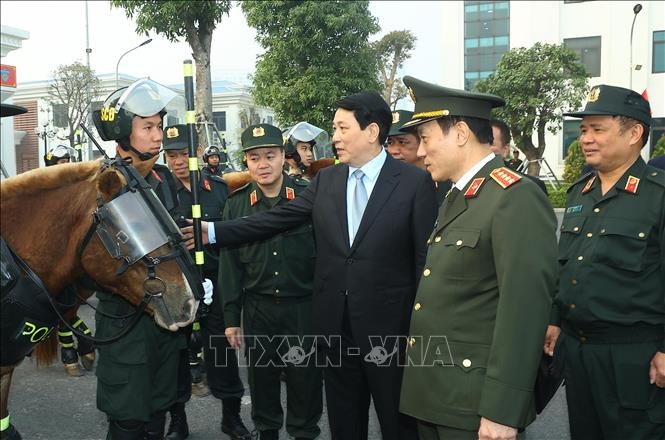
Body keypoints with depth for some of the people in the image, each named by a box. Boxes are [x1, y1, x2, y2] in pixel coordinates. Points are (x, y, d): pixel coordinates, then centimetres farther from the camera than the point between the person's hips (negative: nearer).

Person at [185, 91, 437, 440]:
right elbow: (276, 219, 3)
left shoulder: (415, 182, -8)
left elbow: (427, 258, -8)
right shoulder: (326, 180, 6)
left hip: (389, 328, -4)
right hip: (335, 326, 4)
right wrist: (214, 231, -4)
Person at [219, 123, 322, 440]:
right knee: (261, 378, 15)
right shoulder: (236, 205, 1)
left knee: (305, 379, 9)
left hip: (304, 307, -2)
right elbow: (230, 265, 4)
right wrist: (231, 317, 3)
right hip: (258, 308, 2)